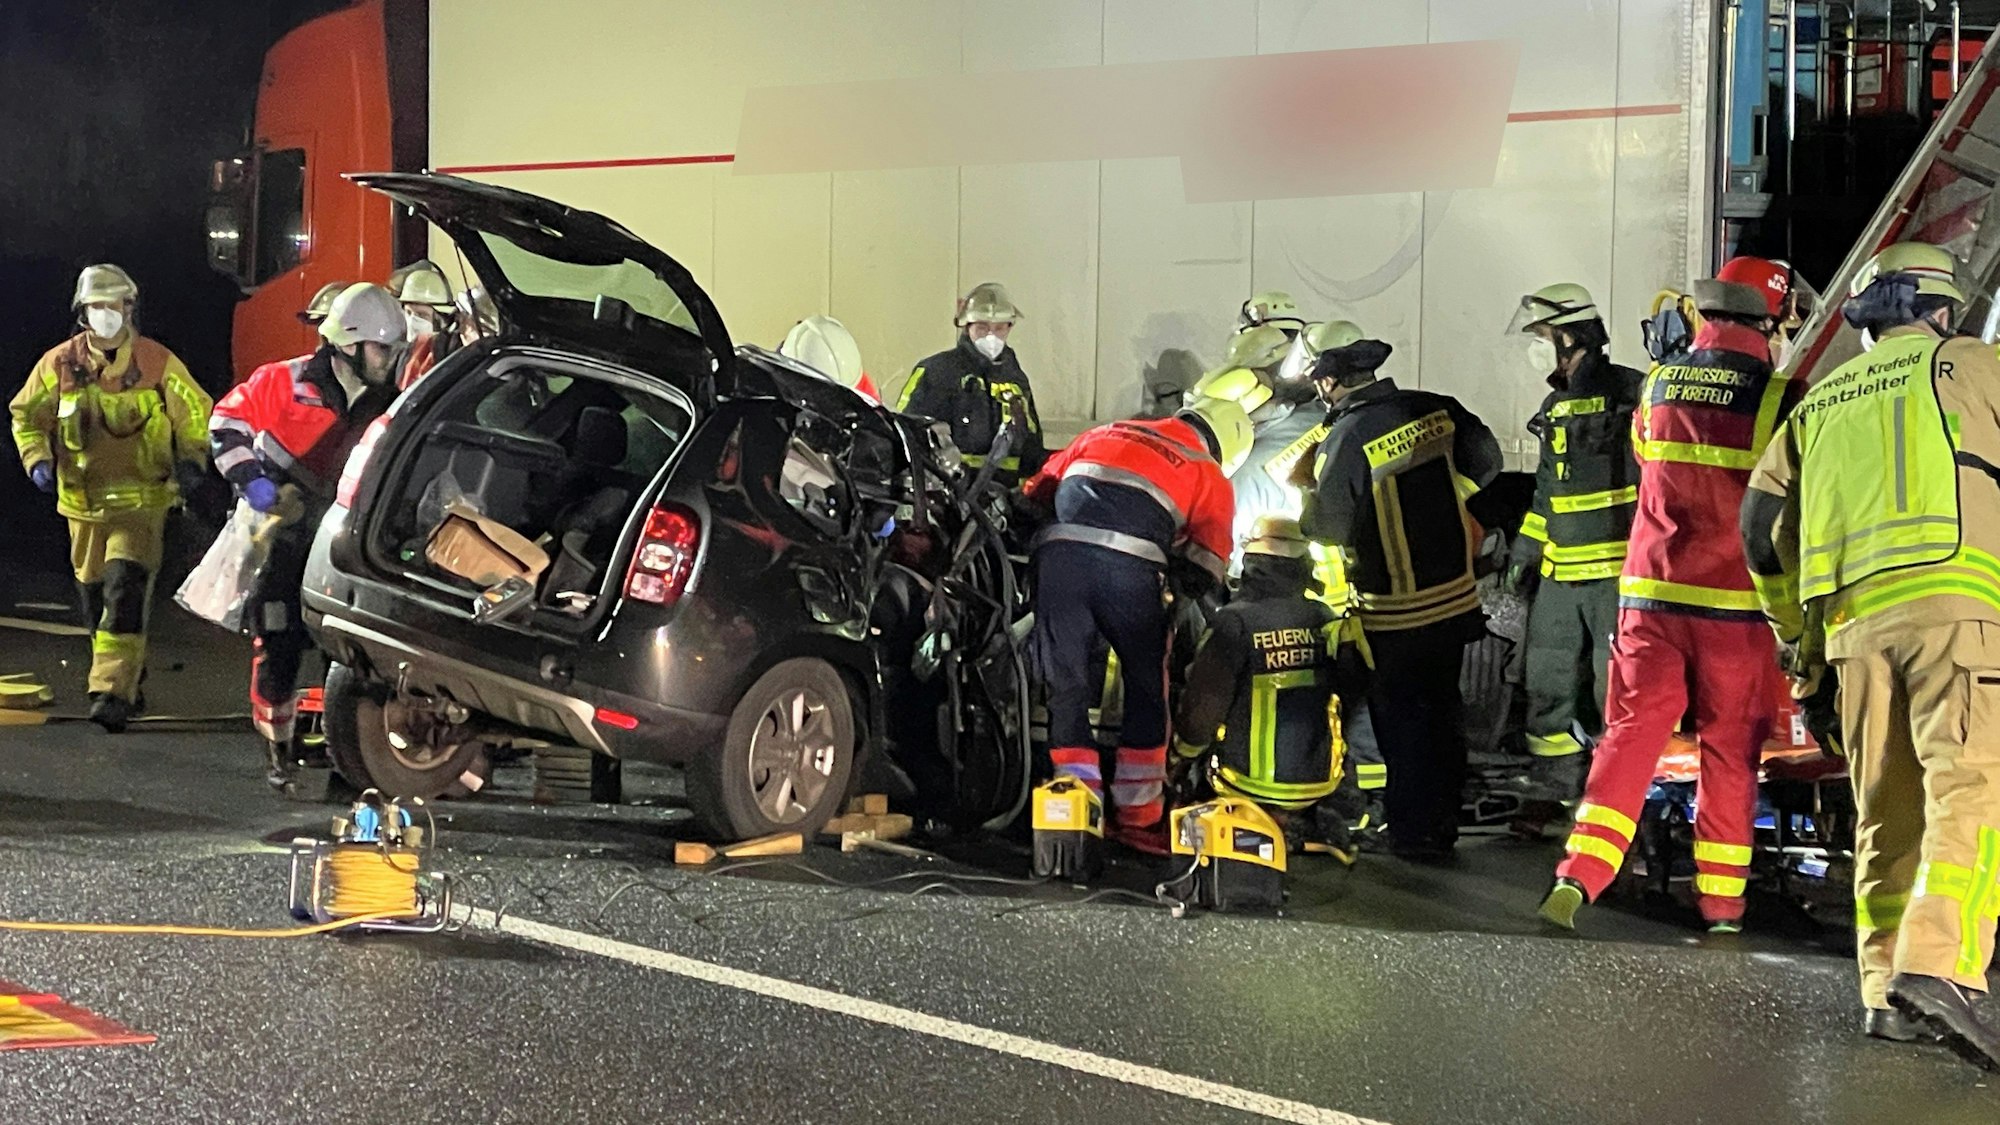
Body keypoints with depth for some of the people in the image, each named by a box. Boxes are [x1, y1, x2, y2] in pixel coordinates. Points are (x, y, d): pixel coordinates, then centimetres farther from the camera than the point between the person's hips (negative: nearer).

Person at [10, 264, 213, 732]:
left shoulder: (158, 364, -4)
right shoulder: (60, 364, 1)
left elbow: (195, 413, 8)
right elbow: (26, 414, 12)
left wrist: (191, 461, -7)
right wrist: (38, 460, -4)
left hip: (141, 502, -4)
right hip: (83, 500, 4)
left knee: (126, 590, -18)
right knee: (95, 595, 12)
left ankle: (113, 692, -21)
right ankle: (128, 678, 30)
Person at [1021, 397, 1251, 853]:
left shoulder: (1102, 434, 31)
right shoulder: (1211, 478, 20)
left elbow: (1036, 492, 33)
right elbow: (1204, 571, 11)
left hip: (1058, 550, 3)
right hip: (1131, 563, -2)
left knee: (1064, 683, 10)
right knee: (1147, 686, 14)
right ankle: (1136, 814, 16)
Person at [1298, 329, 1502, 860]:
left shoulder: (1346, 440, -20)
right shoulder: (1438, 410, -3)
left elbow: (1328, 526, -16)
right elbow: (1485, 463, 8)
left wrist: (1308, 486, 3)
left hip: (1394, 614, -6)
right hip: (1457, 597, 6)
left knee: (1400, 719, 8)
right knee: (1441, 711, 17)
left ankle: (1414, 833, 13)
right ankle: (1444, 825, 27)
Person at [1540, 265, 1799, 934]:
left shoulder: (1656, 388, 5)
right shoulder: (1778, 398, -7)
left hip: (1651, 595, 3)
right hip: (1736, 603, -2)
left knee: (1630, 734, 5)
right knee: (1729, 753, 8)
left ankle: (1576, 879, -7)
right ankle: (1722, 908, 13)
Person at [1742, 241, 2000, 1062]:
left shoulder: (1822, 399, 25)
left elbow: (1763, 517, 19)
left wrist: (1795, 632, 26)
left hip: (1853, 618, 5)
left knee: (1886, 810, 10)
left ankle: (1887, 992, 7)